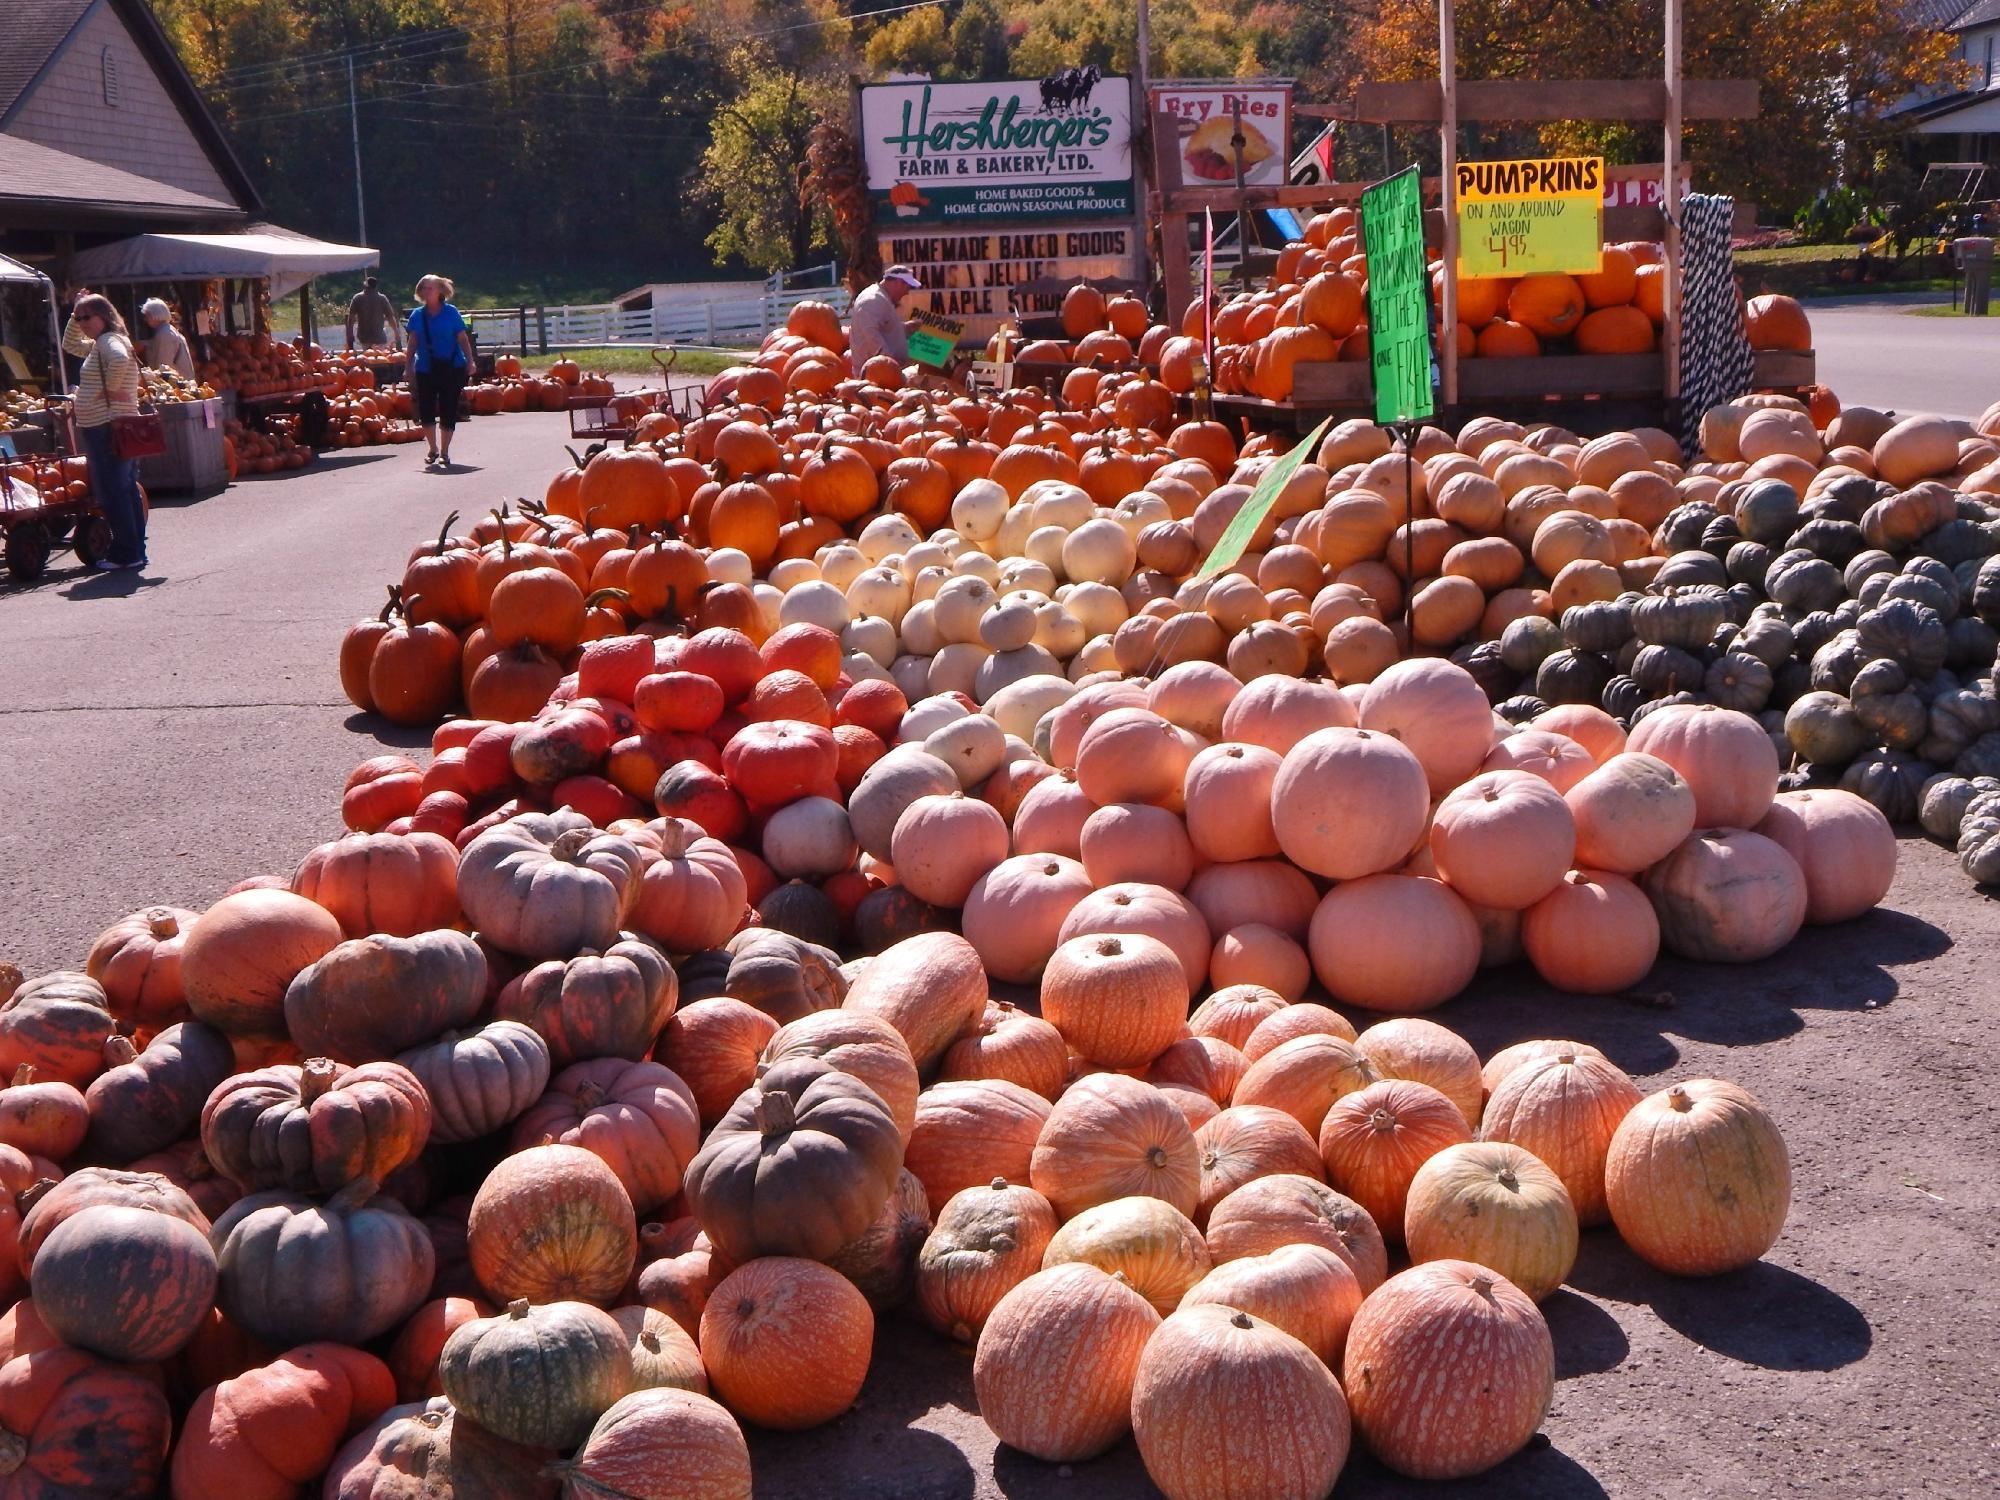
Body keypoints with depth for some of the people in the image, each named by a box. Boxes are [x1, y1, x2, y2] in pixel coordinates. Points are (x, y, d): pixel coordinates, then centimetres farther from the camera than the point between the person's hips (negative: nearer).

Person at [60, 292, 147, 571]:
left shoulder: (109, 341, -12)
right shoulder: (99, 344, 19)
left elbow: (119, 360, -35)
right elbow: (69, 345, 34)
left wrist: (109, 389, -22)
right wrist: (74, 315, 22)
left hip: (108, 429, -11)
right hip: (119, 426, 11)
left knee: (112, 491, -8)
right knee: (126, 490, 12)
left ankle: (127, 553, -5)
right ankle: (136, 550, 16)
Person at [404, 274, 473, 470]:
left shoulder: (451, 312, -1)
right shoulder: (417, 315, 5)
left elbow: (463, 339, 0)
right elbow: (413, 343, 9)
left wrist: (469, 362, -9)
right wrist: (409, 367, 4)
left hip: (451, 369, -2)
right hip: (425, 370, 2)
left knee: (448, 411, 0)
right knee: (425, 411, -2)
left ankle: (444, 452, 11)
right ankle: (433, 450, 16)